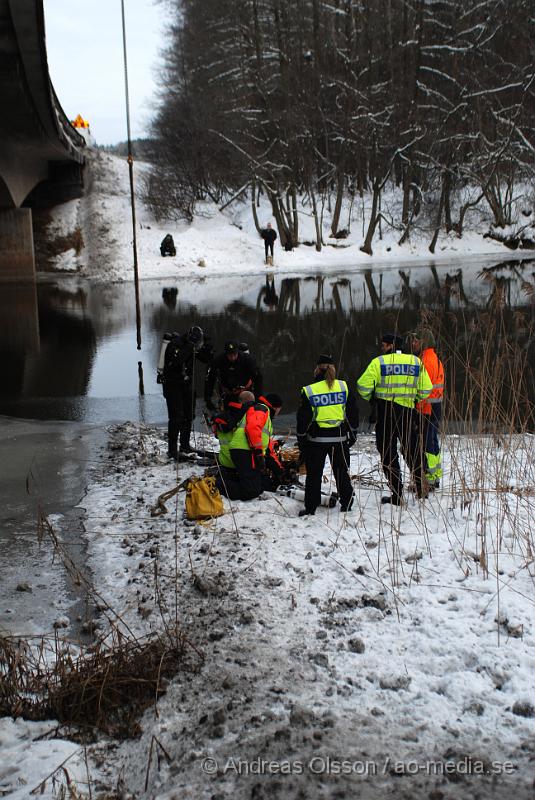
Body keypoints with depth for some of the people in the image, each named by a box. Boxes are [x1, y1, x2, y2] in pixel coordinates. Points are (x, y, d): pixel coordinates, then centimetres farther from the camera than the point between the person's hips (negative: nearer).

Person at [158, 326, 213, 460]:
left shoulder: (193, 346, 3)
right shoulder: (175, 344, -19)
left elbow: (207, 359, 8)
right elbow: (175, 362, -35)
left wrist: (207, 347, -9)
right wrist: (188, 349, -36)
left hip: (187, 384, 8)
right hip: (172, 385, -8)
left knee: (189, 415, 13)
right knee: (176, 417, -11)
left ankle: (185, 446, 27)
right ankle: (172, 450, -8)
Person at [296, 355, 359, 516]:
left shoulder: (309, 391, -6)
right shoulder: (344, 387, 0)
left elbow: (303, 420, -3)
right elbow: (353, 413, 6)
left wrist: (301, 442, 6)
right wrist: (353, 434, 17)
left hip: (316, 438, -2)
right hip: (340, 437, 2)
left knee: (314, 474, 7)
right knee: (342, 472, 14)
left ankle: (310, 508, 8)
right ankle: (346, 505, 19)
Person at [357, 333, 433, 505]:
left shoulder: (379, 362, -6)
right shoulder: (416, 362, 5)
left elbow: (363, 386, -12)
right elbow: (426, 389, 5)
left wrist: (370, 398, 8)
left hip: (385, 413, -3)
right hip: (408, 412, 3)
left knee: (388, 453, 5)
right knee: (413, 451, 18)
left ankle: (397, 494, 4)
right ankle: (421, 489, 22)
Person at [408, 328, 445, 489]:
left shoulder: (427, 360, -14)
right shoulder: (434, 358, 19)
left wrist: (417, 408, -19)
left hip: (427, 408, -10)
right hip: (434, 407, 10)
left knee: (428, 442, -8)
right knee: (432, 441, 15)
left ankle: (429, 479, -6)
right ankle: (436, 477, 21)